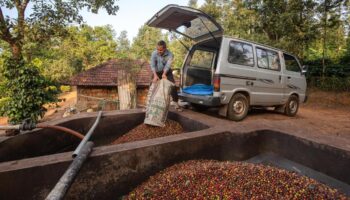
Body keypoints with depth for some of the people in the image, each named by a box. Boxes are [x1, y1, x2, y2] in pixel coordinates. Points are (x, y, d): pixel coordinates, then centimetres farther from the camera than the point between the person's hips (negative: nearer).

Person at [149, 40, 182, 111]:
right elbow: (152, 65, -28)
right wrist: (155, 75, -43)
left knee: (173, 87, -9)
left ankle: (176, 104, -1)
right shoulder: (154, 53, -20)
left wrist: (164, 74, -51)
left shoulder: (170, 55, -24)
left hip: (167, 72, -1)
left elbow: (168, 65, -34)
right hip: (157, 72, 1)